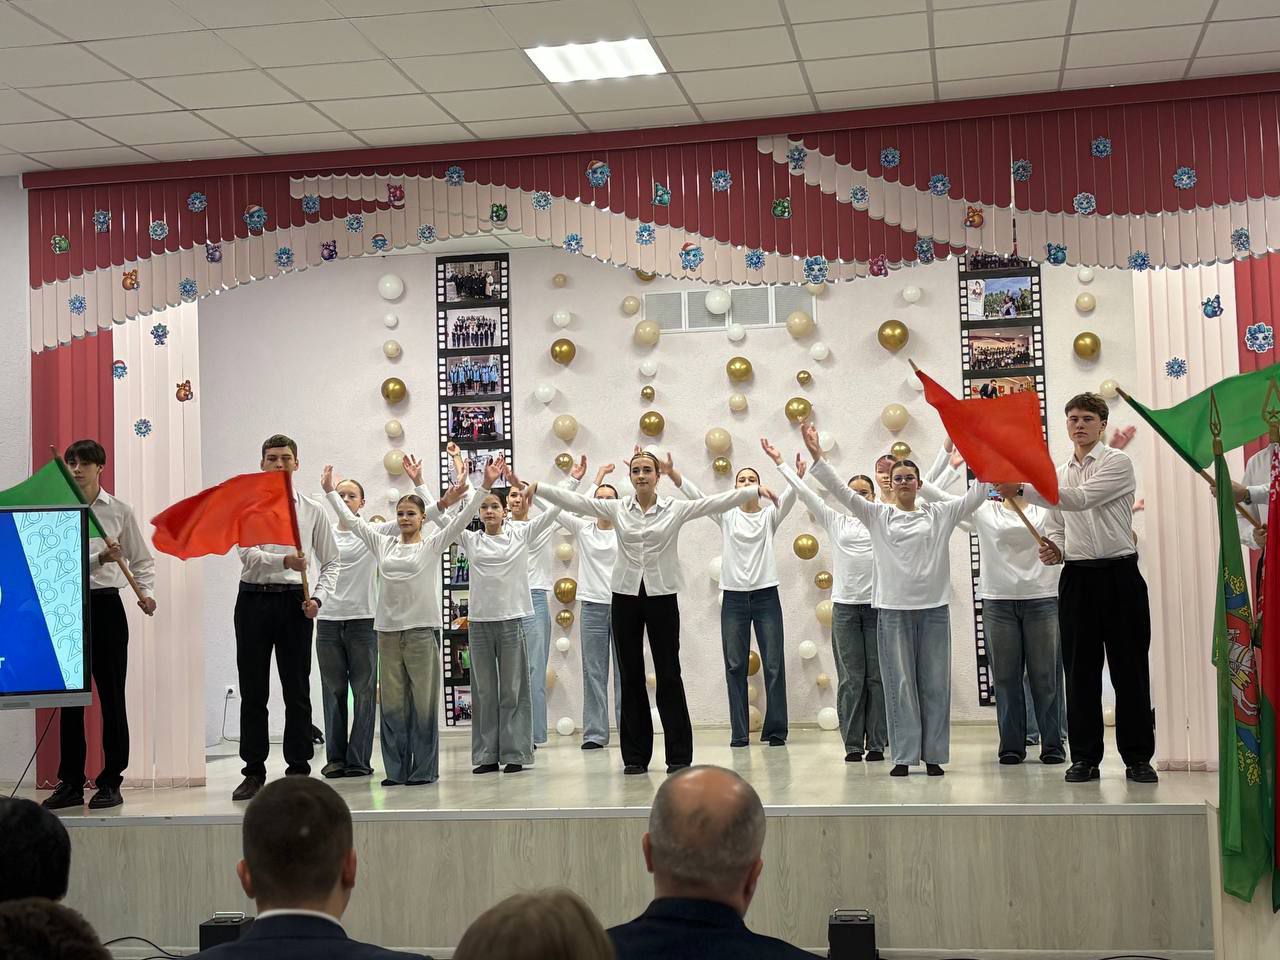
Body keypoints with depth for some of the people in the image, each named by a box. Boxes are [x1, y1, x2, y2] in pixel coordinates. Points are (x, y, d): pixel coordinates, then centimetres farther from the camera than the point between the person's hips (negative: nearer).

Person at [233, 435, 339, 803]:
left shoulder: (313, 511, 7)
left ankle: (299, 769, 10)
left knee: (297, 691, 2)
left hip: (293, 601, 0)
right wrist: (284, 560, -28)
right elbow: (247, 553, -11)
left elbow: (331, 562, 10)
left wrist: (318, 597, -6)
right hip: (254, 598, 0)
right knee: (253, 691, 4)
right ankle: (254, 771, 12)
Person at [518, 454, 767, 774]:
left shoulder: (675, 509, -1)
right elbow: (575, 501, -1)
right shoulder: (616, 509, 4)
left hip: (662, 596, -2)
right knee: (630, 676, 6)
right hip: (626, 596, 2)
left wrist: (756, 491, -18)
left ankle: (679, 755, 8)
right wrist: (537, 488, -10)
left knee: (668, 675, 1)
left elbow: (717, 502, -8)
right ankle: (635, 756, 13)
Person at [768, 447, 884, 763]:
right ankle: (853, 744, 5)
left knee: (877, 677, 1)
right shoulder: (836, 521, 11)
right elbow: (805, 493, 9)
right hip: (845, 606, 1)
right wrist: (781, 463, 8)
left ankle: (876, 743, 6)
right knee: (850, 678, 0)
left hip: (879, 605, -1)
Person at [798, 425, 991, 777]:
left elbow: (976, 494, 7)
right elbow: (841, 490, 0)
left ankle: (933, 755, 10)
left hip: (934, 608, 1)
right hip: (893, 609, -1)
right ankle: (904, 756, 5)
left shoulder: (939, 514, 8)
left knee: (935, 684, 3)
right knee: (900, 684, 0)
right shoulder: (877, 516, 6)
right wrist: (817, 456, -9)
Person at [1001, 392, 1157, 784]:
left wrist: (1022, 488, -24)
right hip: (1077, 576, 5)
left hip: (1119, 573, -5)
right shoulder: (1059, 473, 14)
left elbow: (1081, 498, -19)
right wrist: (1053, 548, -5)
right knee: (1080, 669, 5)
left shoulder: (1117, 462, -4)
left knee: (1129, 667, 0)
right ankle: (1085, 757, 11)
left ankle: (1137, 756, 8)